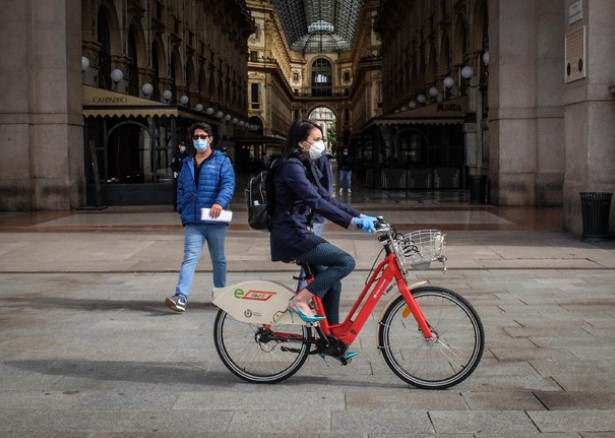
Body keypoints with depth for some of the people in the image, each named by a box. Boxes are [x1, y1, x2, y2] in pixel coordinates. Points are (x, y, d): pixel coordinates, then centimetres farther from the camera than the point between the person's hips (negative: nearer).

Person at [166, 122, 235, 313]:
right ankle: (181, 297, -20)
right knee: (190, 258, -10)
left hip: (215, 221, -2)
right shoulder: (187, 164, 16)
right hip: (193, 222, 3)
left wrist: (220, 202, -30)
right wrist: (182, 209, 8)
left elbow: (228, 184, -13)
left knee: (218, 259, 12)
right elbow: (181, 189, 21)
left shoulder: (221, 161, 0)